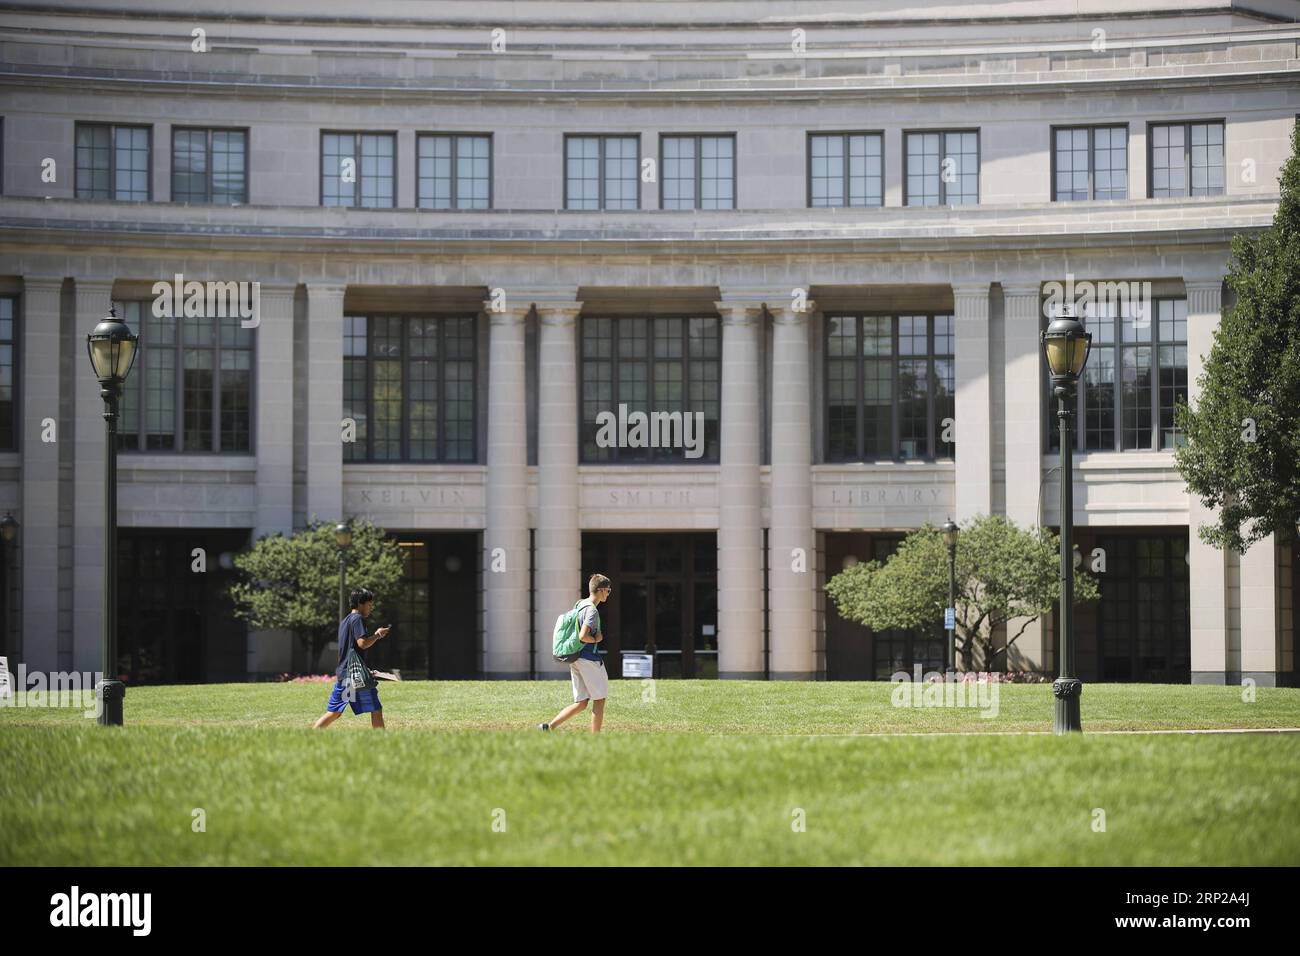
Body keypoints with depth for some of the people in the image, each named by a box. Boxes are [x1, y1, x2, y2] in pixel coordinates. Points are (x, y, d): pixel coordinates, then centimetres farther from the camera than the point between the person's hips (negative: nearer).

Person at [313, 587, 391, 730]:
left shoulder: (344, 621, 20)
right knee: (376, 710, -4)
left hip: (342, 675, 9)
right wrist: (377, 635, -6)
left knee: (333, 712, 9)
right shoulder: (358, 619, -8)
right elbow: (362, 643, -19)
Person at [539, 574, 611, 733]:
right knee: (599, 700, 3)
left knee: (581, 703, 10)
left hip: (575, 659, 9)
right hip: (589, 659, -9)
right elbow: (583, 636, -26)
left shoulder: (580, 605, 13)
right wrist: (596, 639, -9)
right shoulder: (592, 611, -16)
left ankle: (549, 727, -1)